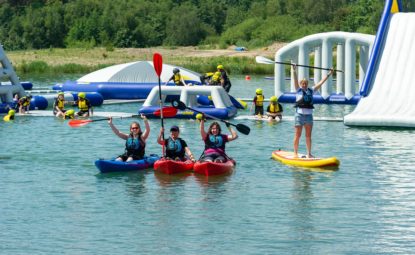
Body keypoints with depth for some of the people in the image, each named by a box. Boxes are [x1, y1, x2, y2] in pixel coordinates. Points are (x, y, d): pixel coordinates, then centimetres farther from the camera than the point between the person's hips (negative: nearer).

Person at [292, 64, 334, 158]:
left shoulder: (311, 91, 11)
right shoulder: (299, 90, 1)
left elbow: (320, 83, 13)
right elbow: (296, 81, -12)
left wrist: (328, 75, 12)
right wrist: (294, 71, -26)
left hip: (309, 115, 4)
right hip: (300, 115, -4)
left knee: (308, 136, 8)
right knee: (298, 135, 0)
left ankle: (309, 153, 13)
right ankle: (295, 153, 5)